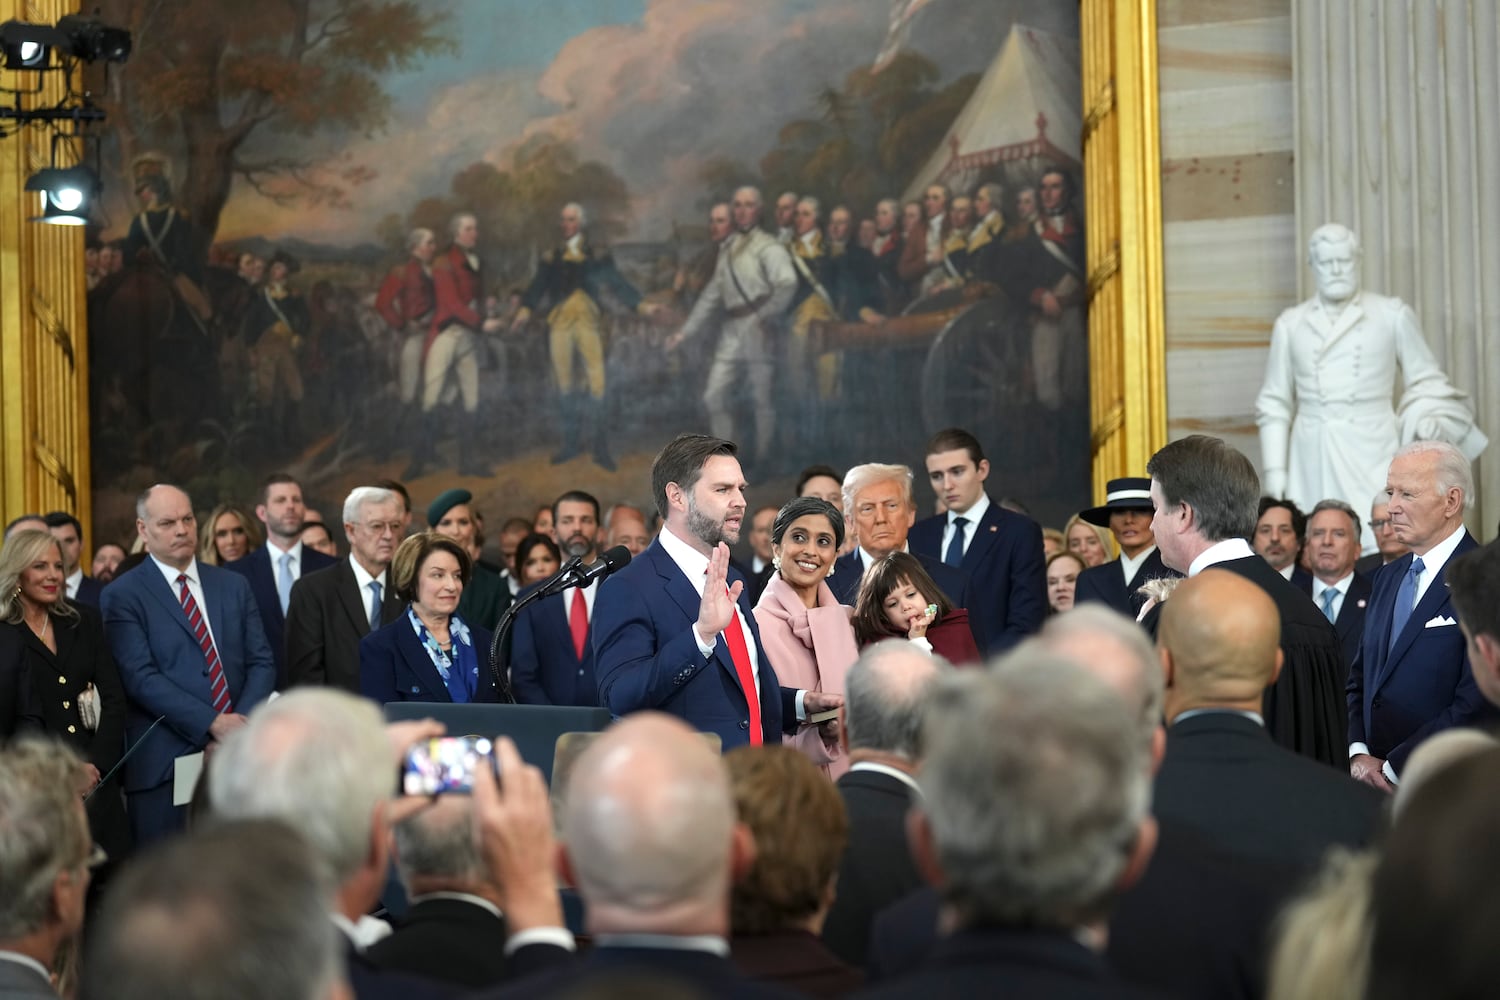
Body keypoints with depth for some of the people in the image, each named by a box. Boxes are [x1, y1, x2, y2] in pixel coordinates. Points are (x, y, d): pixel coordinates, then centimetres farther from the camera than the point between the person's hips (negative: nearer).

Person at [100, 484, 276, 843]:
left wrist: (241, 727, -7)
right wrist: (213, 724, -17)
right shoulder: (123, 596, 1)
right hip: (164, 768, -4)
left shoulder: (233, 586, 15)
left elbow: (261, 662, 10)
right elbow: (142, 678, -10)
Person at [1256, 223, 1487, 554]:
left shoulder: (1392, 315, 4)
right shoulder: (1290, 324, 9)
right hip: (1312, 458, 2)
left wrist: (1426, 418, -8)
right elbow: (1275, 403, 12)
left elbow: (1425, 379, 11)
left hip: (1372, 453, -2)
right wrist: (1275, 470, 6)